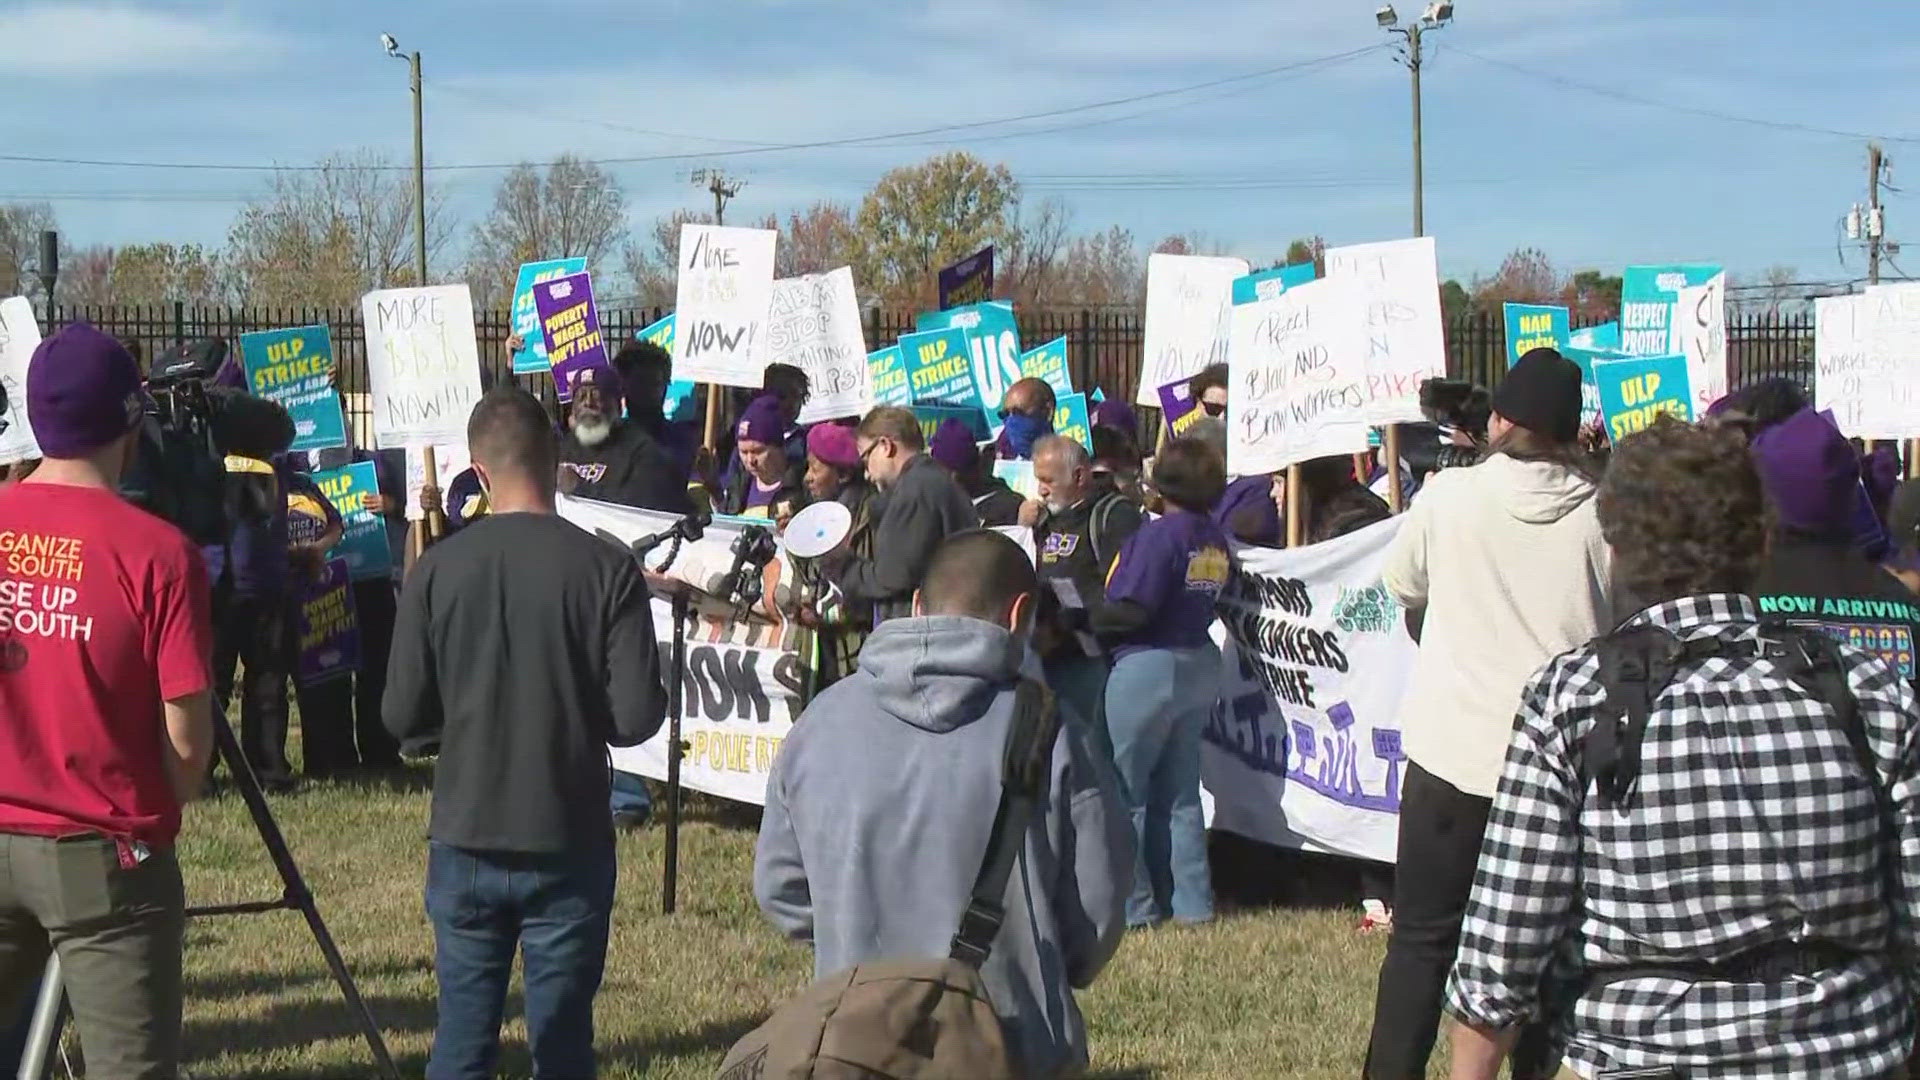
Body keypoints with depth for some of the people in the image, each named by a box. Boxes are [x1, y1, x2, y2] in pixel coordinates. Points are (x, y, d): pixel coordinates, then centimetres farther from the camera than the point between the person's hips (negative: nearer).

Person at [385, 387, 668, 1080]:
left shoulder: (437, 570, -5)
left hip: (465, 844, 1)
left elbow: (402, 717, -3)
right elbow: (636, 717, -11)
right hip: (569, 844, -1)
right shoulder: (605, 568, -10)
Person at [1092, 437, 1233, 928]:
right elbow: (1213, 603, 9)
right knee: (1180, 793, 14)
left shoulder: (1159, 534, -16)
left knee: (1124, 790, 3)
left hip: (1147, 666, -7)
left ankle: (1131, 904, 4)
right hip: (1201, 665, 7)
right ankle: (1191, 902, 15)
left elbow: (1130, 611, -20)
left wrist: (1086, 620, -4)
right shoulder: (1218, 543, 6)